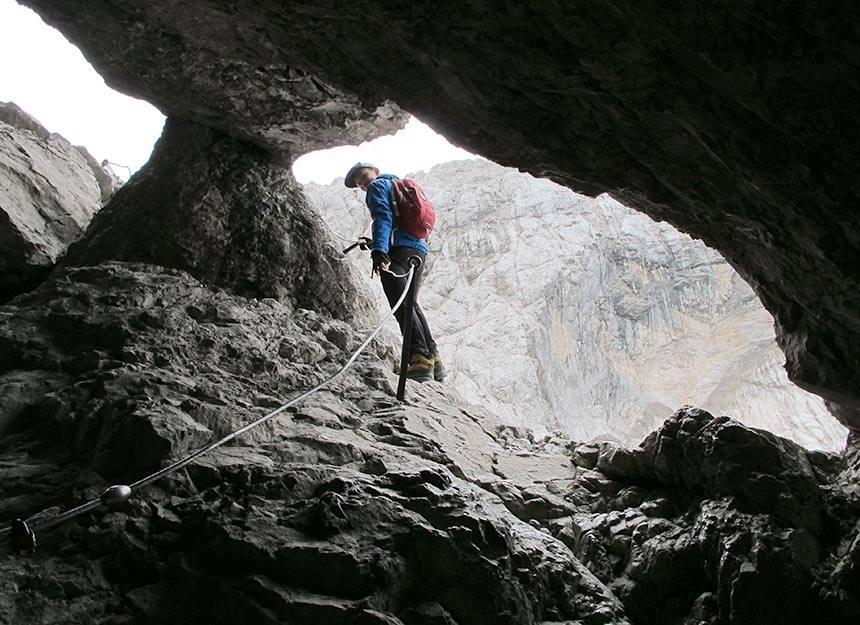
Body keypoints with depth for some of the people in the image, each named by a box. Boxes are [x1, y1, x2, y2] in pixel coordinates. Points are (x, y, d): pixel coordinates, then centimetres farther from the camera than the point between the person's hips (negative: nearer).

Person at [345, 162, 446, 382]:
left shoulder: (378, 185, 8)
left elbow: (383, 217, -10)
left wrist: (379, 251, -23)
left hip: (399, 248, -9)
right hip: (419, 249, 9)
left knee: (400, 305, -19)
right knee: (410, 304, 14)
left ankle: (421, 359, -32)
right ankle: (434, 360, 9)